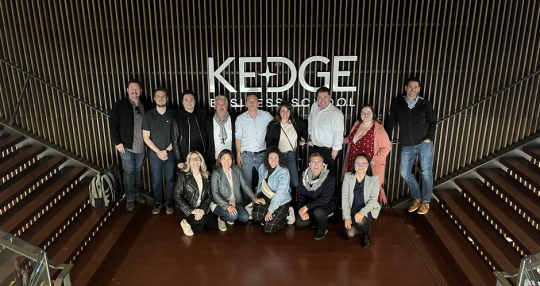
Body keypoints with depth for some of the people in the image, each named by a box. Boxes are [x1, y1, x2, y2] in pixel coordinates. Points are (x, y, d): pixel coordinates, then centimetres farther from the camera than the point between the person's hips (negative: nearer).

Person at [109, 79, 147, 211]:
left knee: (137, 170, 15)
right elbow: (113, 124, -6)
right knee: (129, 172, 2)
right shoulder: (119, 105, -5)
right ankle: (130, 198, 13)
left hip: (140, 146, 3)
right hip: (126, 146, -3)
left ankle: (137, 194, 29)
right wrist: (117, 142, -11)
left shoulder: (144, 106, 6)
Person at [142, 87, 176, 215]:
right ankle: (158, 202, 25)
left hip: (170, 154, 0)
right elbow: (146, 137, -1)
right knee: (156, 180, 9)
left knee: (170, 179, 8)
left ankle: (168, 202, 24)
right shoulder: (148, 116, 0)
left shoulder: (173, 115, -1)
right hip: (155, 155, 0)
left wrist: (166, 150, -10)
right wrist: (158, 152, -9)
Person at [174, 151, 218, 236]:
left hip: (201, 208, 5)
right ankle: (186, 223, 1)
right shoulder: (183, 175, -8)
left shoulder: (206, 176, 5)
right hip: (185, 209, -5)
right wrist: (191, 210, -22)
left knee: (214, 225, -8)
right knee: (201, 219, -31)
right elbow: (177, 195, -13)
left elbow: (209, 196, 2)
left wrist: (203, 209, -18)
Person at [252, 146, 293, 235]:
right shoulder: (263, 167, 1)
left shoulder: (284, 172, -18)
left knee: (269, 230, -13)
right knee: (256, 215, -27)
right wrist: (259, 197, 2)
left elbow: (280, 193, -21)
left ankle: (286, 214, 11)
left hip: (281, 202, -4)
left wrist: (270, 210, -23)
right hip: (265, 198, 5)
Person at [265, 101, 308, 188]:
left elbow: (305, 127, 27)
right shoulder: (273, 125, 0)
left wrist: (304, 139, 24)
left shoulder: (296, 122, 6)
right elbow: (269, 142, 1)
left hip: (291, 155, 2)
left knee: (295, 183, -7)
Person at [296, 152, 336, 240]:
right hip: (311, 205, 4)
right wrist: (302, 210, -19)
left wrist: (307, 207, -31)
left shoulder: (330, 178, -22)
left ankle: (323, 229, -2)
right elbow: (301, 195, -2)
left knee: (318, 211, -37)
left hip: (327, 204, -4)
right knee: (300, 223, -16)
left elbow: (325, 199, -28)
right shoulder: (304, 177, -7)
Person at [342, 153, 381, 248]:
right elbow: (344, 197, -4)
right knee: (350, 234, -17)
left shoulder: (374, 178, -8)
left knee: (361, 221, -34)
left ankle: (366, 236, 2)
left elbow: (373, 199, -12)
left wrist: (362, 212, -29)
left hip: (368, 209, -2)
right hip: (352, 210, 2)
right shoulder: (348, 176, -4)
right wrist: (347, 216, -12)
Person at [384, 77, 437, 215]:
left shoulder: (425, 104, 1)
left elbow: (432, 122, 9)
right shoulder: (397, 104, 3)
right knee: (405, 173, 3)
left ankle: (425, 201, 16)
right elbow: (390, 122, 11)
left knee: (426, 172, -1)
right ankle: (417, 198, 24)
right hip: (407, 146, 2)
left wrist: (430, 137, -4)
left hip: (424, 144, -2)